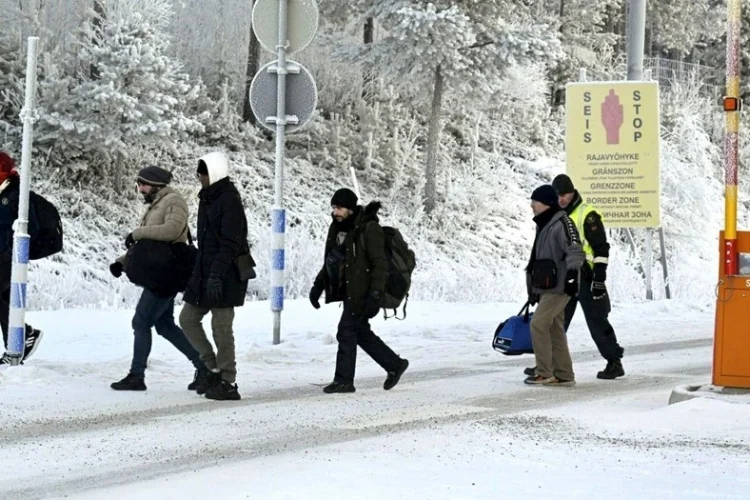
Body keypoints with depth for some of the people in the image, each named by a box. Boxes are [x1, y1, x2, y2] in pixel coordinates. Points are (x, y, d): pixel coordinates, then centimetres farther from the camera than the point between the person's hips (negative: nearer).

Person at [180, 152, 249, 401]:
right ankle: (214, 368, 18)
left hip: (225, 275, -10)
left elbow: (230, 243, -21)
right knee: (188, 318, 9)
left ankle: (228, 383, 5)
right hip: (205, 272, 10)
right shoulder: (207, 198, 14)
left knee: (221, 327, -4)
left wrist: (216, 275, -26)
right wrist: (201, 272, 21)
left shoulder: (229, 200, -15)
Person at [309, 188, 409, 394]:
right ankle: (395, 364, 26)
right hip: (349, 292, 9)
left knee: (347, 332, -8)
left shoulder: (369, 229, -15)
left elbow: (379, 265, -17)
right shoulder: (337, 229, 11)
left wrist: (375, 294, -23)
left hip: (362, 294, -9)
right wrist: (318, 285, 14)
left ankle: (344, 380, 0)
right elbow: (330, 261, 21)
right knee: (362, 333, 12)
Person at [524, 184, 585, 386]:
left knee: (538, 323, -14)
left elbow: (576, 251, -23)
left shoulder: (561, 223, -12)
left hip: (559, 286, -10)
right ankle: (564, 375, 13)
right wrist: (534, 289, 26)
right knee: (554, 329, 9)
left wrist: (572, 272, -37)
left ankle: (544, 373, -9)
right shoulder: (543, 225, 18)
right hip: (546, 287, 10)